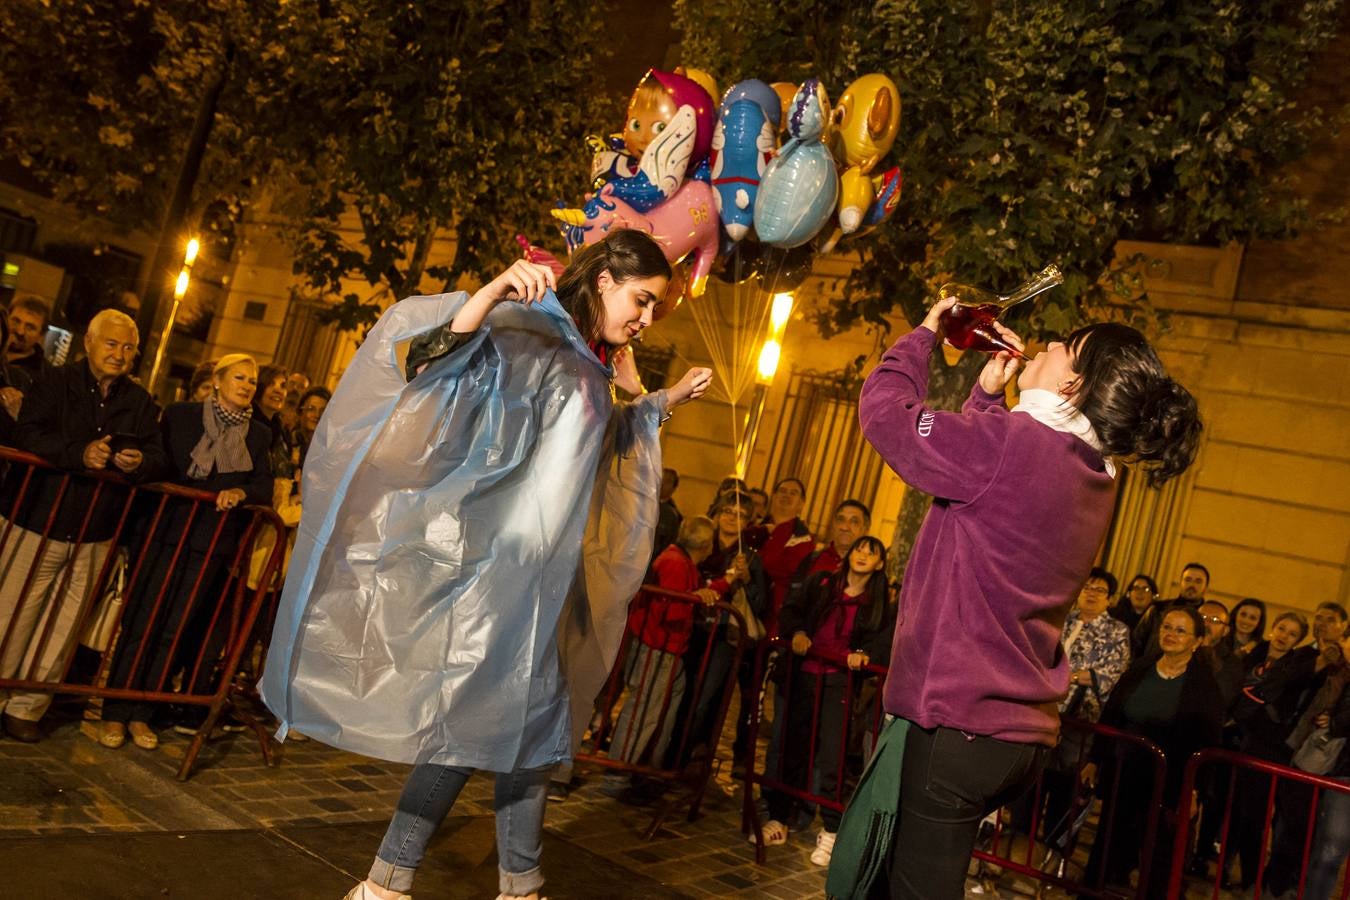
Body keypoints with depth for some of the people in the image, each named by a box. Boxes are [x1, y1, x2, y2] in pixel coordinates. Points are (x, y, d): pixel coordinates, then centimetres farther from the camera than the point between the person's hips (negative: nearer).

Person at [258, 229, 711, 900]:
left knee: (532, 718, 12)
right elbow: (433, 360, -25)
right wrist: (493, 291, -40)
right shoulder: (532, 332, -10)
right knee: (475, 713, -6)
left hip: (546, 574, 9)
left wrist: (664, 402, 26)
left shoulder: (592, 371, 15)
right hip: (495, 561, -8)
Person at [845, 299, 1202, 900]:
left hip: (958, 726, -9)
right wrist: (987, 393, 19)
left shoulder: (1018, 442, -17)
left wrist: (924, 333, 6)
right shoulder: (1095, 478, 11)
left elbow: (885, 409, -10)